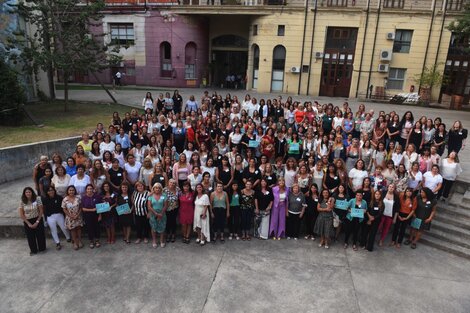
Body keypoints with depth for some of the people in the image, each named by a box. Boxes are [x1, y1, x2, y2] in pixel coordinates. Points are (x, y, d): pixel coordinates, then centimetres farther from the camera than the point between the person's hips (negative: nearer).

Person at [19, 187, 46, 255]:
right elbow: (21, 215, -6)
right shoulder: (22, 202, -9)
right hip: (27, 221, 1)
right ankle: (33, 250, 30)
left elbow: (41, 211, -9)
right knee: (30, 236, 11)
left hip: (37, 220, -1)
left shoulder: (37, 199, -13)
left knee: (40, 235, 8)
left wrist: (37, 222, -11)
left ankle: (42, 248, 29)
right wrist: (28, 223, -8)